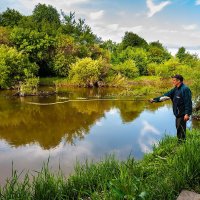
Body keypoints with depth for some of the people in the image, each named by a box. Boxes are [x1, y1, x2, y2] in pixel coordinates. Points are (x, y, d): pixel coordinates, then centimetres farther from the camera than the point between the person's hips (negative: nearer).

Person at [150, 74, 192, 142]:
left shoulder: (185, 89, -15)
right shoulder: (175, 89, 11)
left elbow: (188, 102, -19)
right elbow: (166, 95, 10)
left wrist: (187, 114, -23)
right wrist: (155, 99, 6)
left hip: (182, 114, -9)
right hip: (178, 114, 9)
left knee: (181, 129, -3)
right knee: (178, 128, 16)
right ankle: (180, 142, 28)